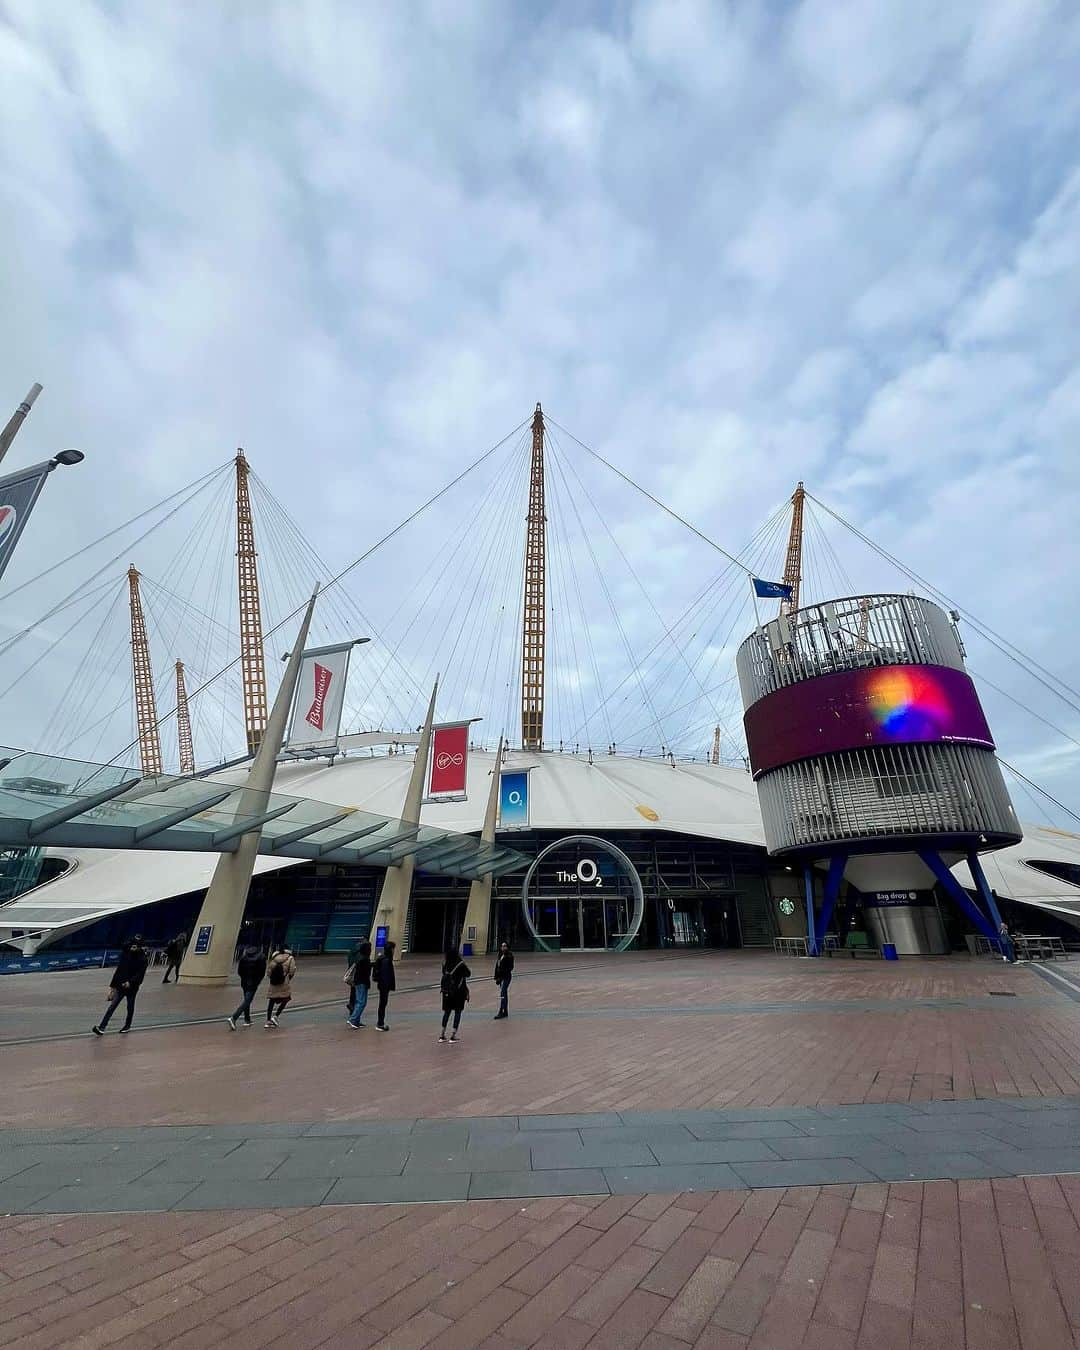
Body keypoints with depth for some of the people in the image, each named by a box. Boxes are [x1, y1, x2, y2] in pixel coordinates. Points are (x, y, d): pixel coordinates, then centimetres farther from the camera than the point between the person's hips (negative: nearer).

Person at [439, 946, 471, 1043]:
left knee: (447, 1012, 16)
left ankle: (442, 1034, 18)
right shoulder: (460, 964, -16)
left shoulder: (445, 964, -5)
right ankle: (453, 1035, 6)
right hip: (459, 991, -4)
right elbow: (468, 973, -3)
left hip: (447, 991, 4)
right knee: (458, 1012, 8)